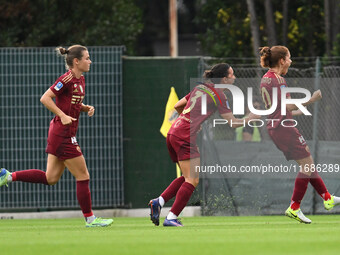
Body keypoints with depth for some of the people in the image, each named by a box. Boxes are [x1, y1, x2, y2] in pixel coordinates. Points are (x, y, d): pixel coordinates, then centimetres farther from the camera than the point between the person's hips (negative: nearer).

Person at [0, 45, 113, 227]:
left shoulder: (80, 79, 12)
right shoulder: (67, 79, -16)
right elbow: (45, 98, -19)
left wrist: (87, 108, 5)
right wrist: (63, 115, -23)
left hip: (60, 134, 10)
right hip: (63, 134, -10)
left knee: (51, 178, 12)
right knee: (83, 176, -2)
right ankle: (90, 218, 6)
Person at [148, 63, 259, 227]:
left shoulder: (200, 88, 17)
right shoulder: (218, 95, -5)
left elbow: (178, 106, 22)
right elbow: (233, 123, -4)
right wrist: (251, 118, 11)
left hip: (173, 133, 8)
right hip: (185, 137, -8)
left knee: (188, 177, 18)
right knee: (192, 180, -6)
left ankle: (159, 201, 6)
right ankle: (172, 217, -11)